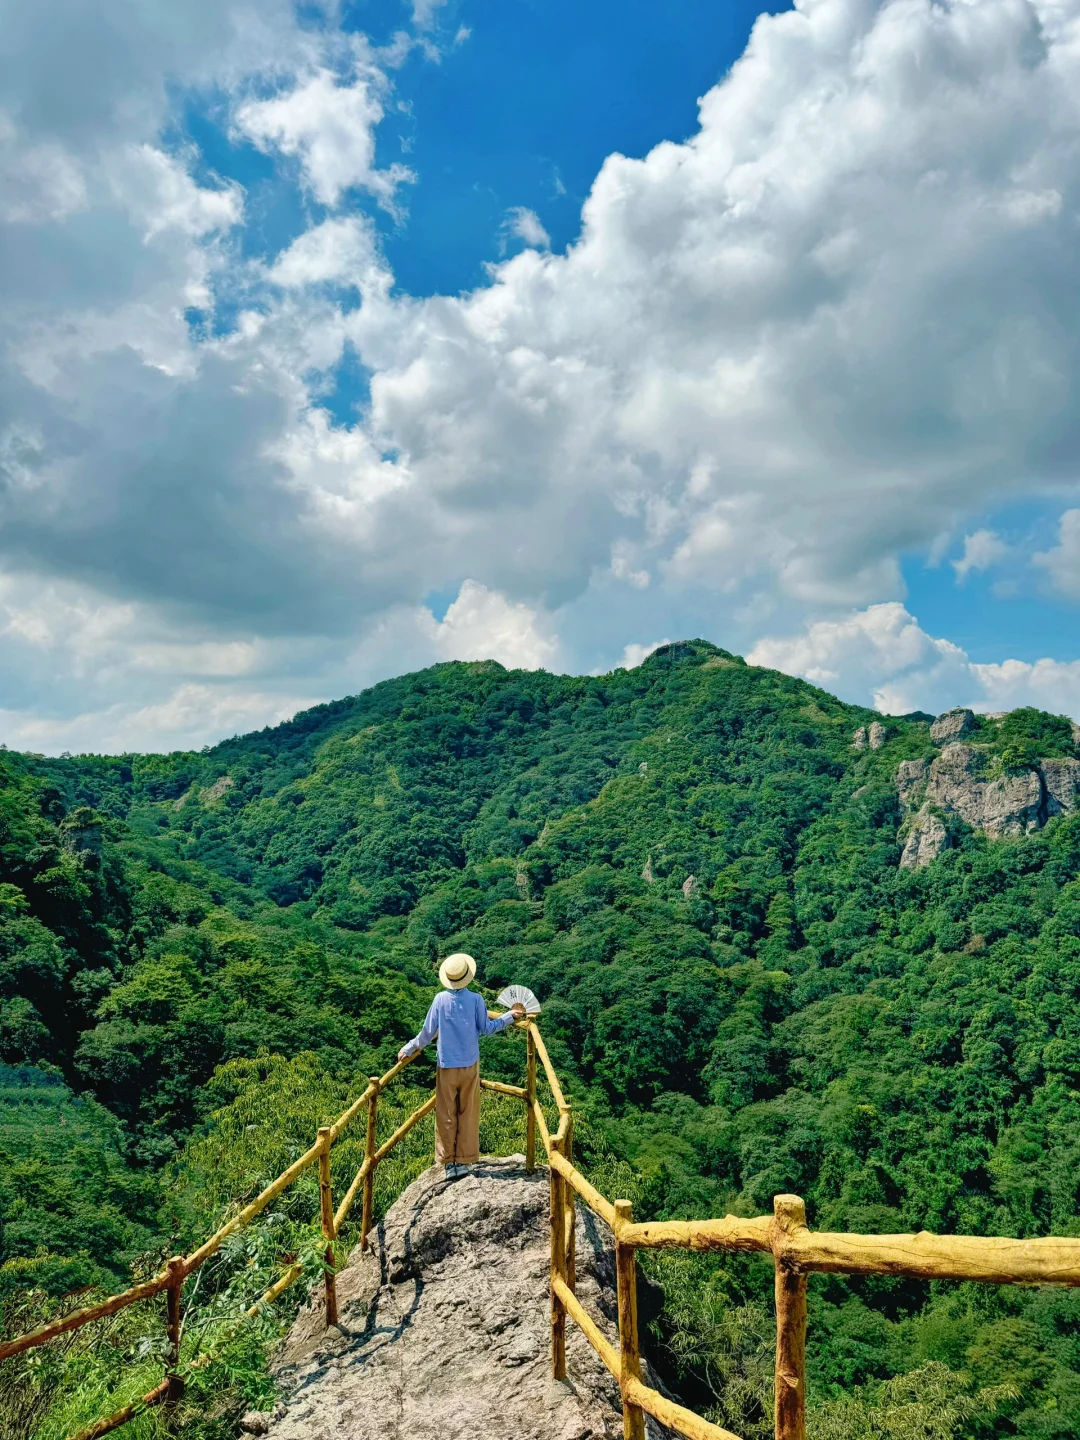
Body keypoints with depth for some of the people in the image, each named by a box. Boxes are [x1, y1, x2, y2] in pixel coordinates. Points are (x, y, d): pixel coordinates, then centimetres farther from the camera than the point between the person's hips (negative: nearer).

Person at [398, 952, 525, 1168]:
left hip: (446, 1066, 0)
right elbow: (486, 1029, 0)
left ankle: (446, 1158, 14)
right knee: (468, 1114, 9)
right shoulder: (476, 999, -8)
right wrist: (510, 1016, 12)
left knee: (446, 1114, 9)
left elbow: (428, 1032, -2)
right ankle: (466, 1158, 13)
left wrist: (408, 1049, 12)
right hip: (470, 1065, 0)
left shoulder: (440, 999, -7)